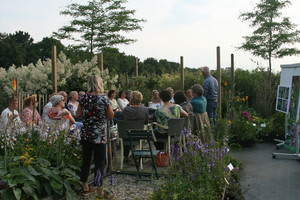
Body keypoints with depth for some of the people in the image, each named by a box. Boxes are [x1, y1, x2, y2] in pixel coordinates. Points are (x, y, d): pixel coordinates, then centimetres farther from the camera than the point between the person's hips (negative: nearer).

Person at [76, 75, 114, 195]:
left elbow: (78, 114, 9)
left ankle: (85, 185, 26)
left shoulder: (84, 98, 0)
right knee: (99, 161, 2)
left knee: (86, 159, 15)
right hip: (99, 135, -4)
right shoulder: (104, 98, -11)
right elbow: (111, 116, -6)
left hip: (85, 134, 4)